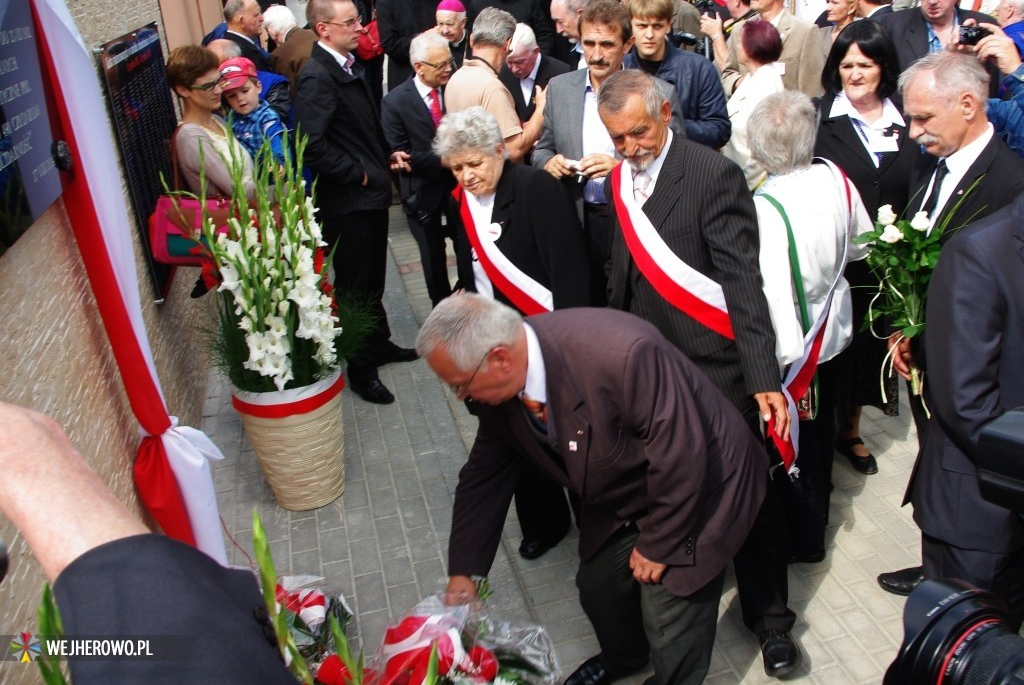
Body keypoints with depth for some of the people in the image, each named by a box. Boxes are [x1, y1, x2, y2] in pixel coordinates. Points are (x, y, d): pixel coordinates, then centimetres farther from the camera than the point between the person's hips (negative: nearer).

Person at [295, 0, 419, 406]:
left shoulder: (348, 66, 10)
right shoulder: (317, 77, -20)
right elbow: (312, 145, -28)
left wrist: (386, 156, 7)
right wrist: (358, 173, -19)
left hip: (371, 193, 9)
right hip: (347, 201, -9)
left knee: (373, 280, 23)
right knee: (354, 287, 5)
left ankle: (379, 345, 41)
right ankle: (361, 369, 19)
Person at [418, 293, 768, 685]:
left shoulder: (620, 353, -40)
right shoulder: (501, 387, -14)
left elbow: (680, 454, -31)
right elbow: (485, 474, -1)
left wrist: (657, 544, -18)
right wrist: (462, 571, -3)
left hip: (699, 485, -7)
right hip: (623, 495, 7)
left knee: (668, 616, -3)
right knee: (598, 584, 17)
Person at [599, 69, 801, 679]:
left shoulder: (714, 174, -14)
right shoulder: (622, 178, 7)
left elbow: (743, 280, -19)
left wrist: (764, 376, -24)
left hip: (713, 364, -5)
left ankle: (771, 617, 27)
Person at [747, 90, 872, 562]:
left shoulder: (765, 209, -31)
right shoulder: (835, 179, -11)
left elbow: (772, 293, -33)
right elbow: (861, 245, 4)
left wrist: (780, 357, -22)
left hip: (790, 345, -6)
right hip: (831, 328, 7)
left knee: (792, 441, 15)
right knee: (820, 429, 26)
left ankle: (804, 538, 35)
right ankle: (818, 509, 49)